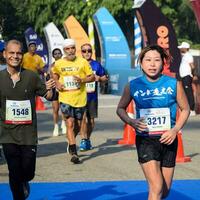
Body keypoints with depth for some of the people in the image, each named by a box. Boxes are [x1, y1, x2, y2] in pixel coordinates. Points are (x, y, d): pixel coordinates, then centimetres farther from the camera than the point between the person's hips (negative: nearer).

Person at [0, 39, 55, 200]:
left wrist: (49, 89, -16)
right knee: (14, 173, 4)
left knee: (28, 172, 5)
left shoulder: (31, 77, -3)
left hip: (28, 134, 0)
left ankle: (24, 182, 40)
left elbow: (48, 96, 5)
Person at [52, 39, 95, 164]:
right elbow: (55, 75, 23)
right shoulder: (59, 63, 3)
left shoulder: (83, 62, -1)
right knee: (70, 124, -12)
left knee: (78, 124, 13)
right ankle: (74, 153, -15)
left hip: (80, 98, 1)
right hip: (65, 98, -1)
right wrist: (57, 83, 3)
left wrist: (82, 80, -16)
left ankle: (71, 143, 41)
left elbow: (92, 77, 3)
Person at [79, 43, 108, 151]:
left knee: (91, 119, 10)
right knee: (83, 118, -15)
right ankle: (83, 140, -9)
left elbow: (105, 78, 13)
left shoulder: (96, 65, 6)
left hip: (92, 96, 3)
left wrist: (99, 78, -8)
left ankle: (88, 139, 25)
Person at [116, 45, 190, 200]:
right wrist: (132, 122, -11)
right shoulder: (133, 86, -4)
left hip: (167, 140, 2)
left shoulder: (174, 84, -4)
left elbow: (185, 109, 7)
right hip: (145, 141, -2)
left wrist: (175, 130, -9)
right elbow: (120, 109, 10)